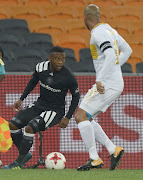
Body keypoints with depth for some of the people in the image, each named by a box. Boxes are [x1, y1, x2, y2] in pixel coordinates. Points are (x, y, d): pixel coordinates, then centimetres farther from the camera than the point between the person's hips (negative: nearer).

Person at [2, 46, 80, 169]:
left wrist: (68, 117, -8)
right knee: (12, 124, -7)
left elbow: (76, 96, -4)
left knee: (30, 128, -28)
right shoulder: (41, 68, -7)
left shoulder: (68, 77, -19)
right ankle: (25, 154, 12)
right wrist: (21, 99, 12)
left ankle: (18, 163, -14)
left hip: (55, 111, -6)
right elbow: (33, 82, 15)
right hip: (39, 105, 6)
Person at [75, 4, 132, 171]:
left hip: (107, 85, -10)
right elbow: (127, 51, 28)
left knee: (81, 116, -10)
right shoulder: (110, 30, 16)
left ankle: (94, 159, -12)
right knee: (83, 118, 13)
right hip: (116, 85, 10)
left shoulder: (98, 33, -13)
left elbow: (111, 56, -27)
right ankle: (113, 150, 8)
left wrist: (100, 80, -28)